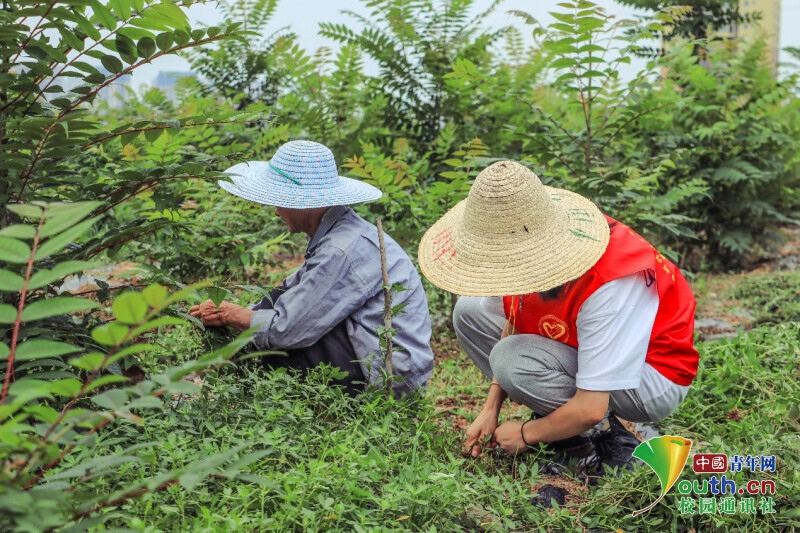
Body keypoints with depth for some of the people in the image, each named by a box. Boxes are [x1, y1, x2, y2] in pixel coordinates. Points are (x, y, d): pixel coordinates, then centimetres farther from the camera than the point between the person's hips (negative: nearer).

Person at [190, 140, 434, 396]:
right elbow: (289, 291, 13)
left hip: (392, 377, -10)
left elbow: (285, 330, -21)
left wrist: (231, 315, -4)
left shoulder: (342, 252, -24)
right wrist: (237, 313, 0)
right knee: (280, 299, 7)